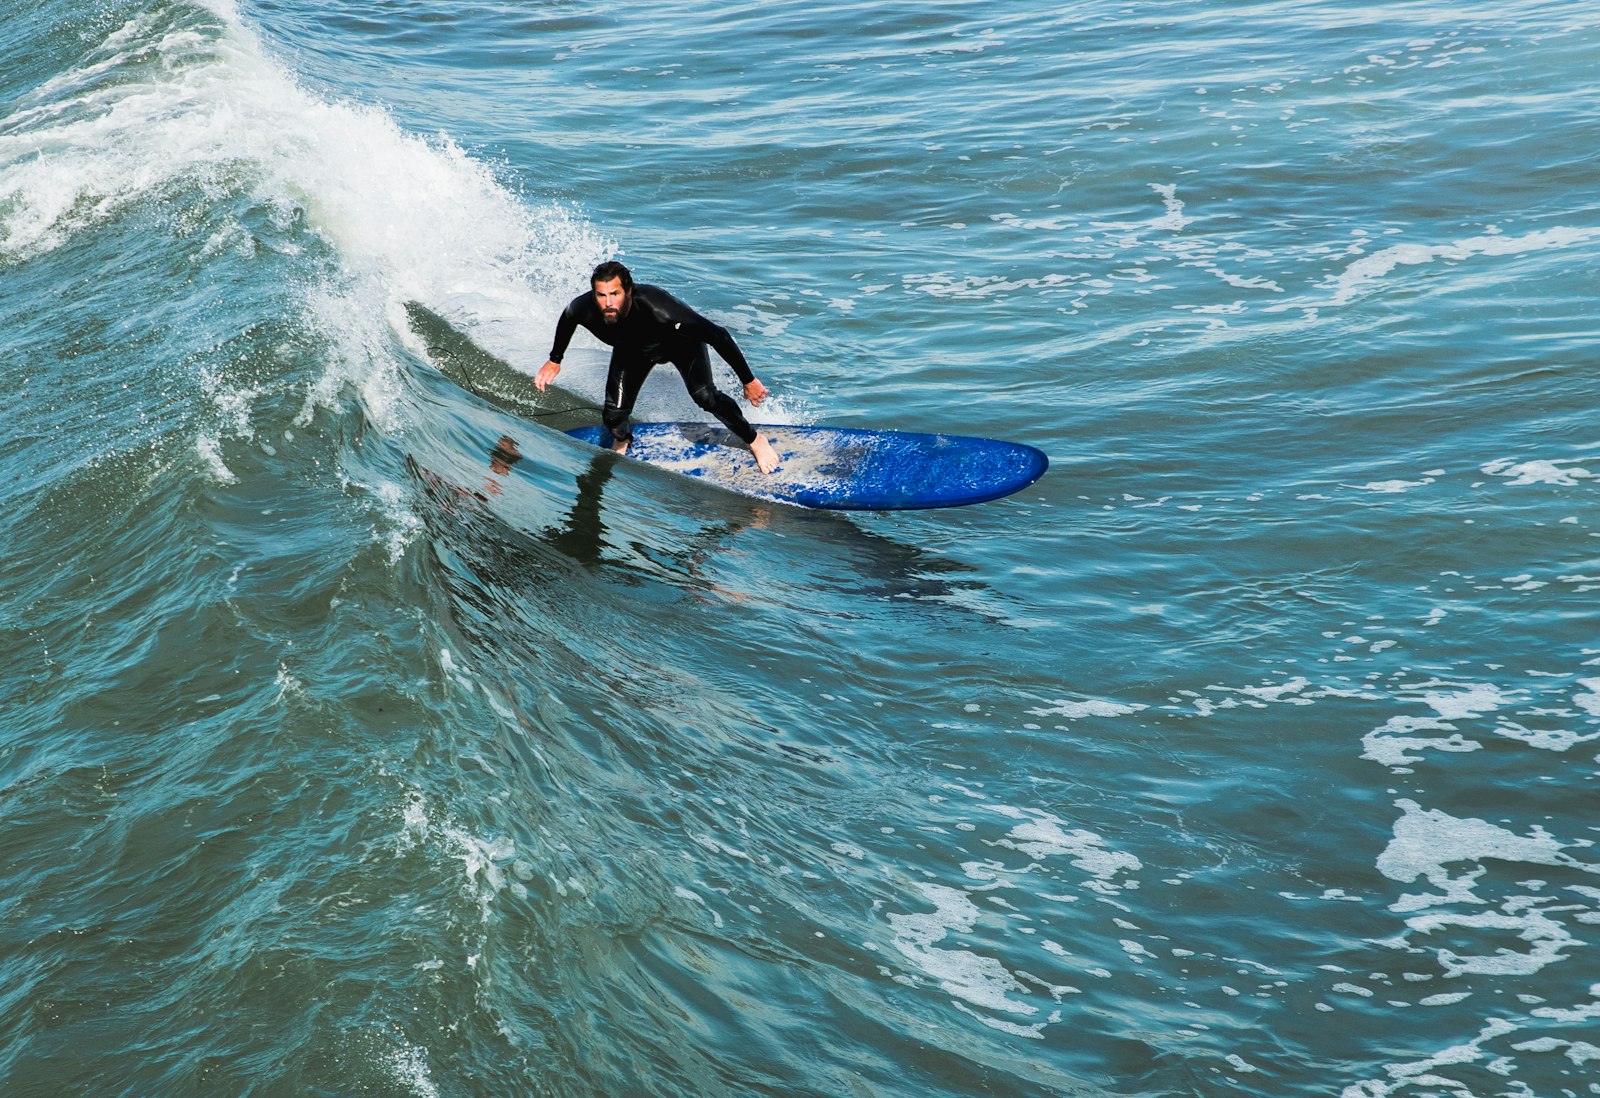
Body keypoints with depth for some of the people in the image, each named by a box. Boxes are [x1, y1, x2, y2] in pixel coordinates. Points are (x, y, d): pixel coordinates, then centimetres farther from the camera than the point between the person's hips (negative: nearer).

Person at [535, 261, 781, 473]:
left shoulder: (656, 306, -46)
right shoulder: (584, 309, -35)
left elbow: (717, 335, -36)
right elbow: (566, 319, -5)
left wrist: (748, 381, -31)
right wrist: (555, 360, 8)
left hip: (681, 342, -3)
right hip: (631, 350, 3)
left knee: (704, 395, -24)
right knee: (613, 416, -9)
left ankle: (754, 439, 5)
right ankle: (621, 442, 31)